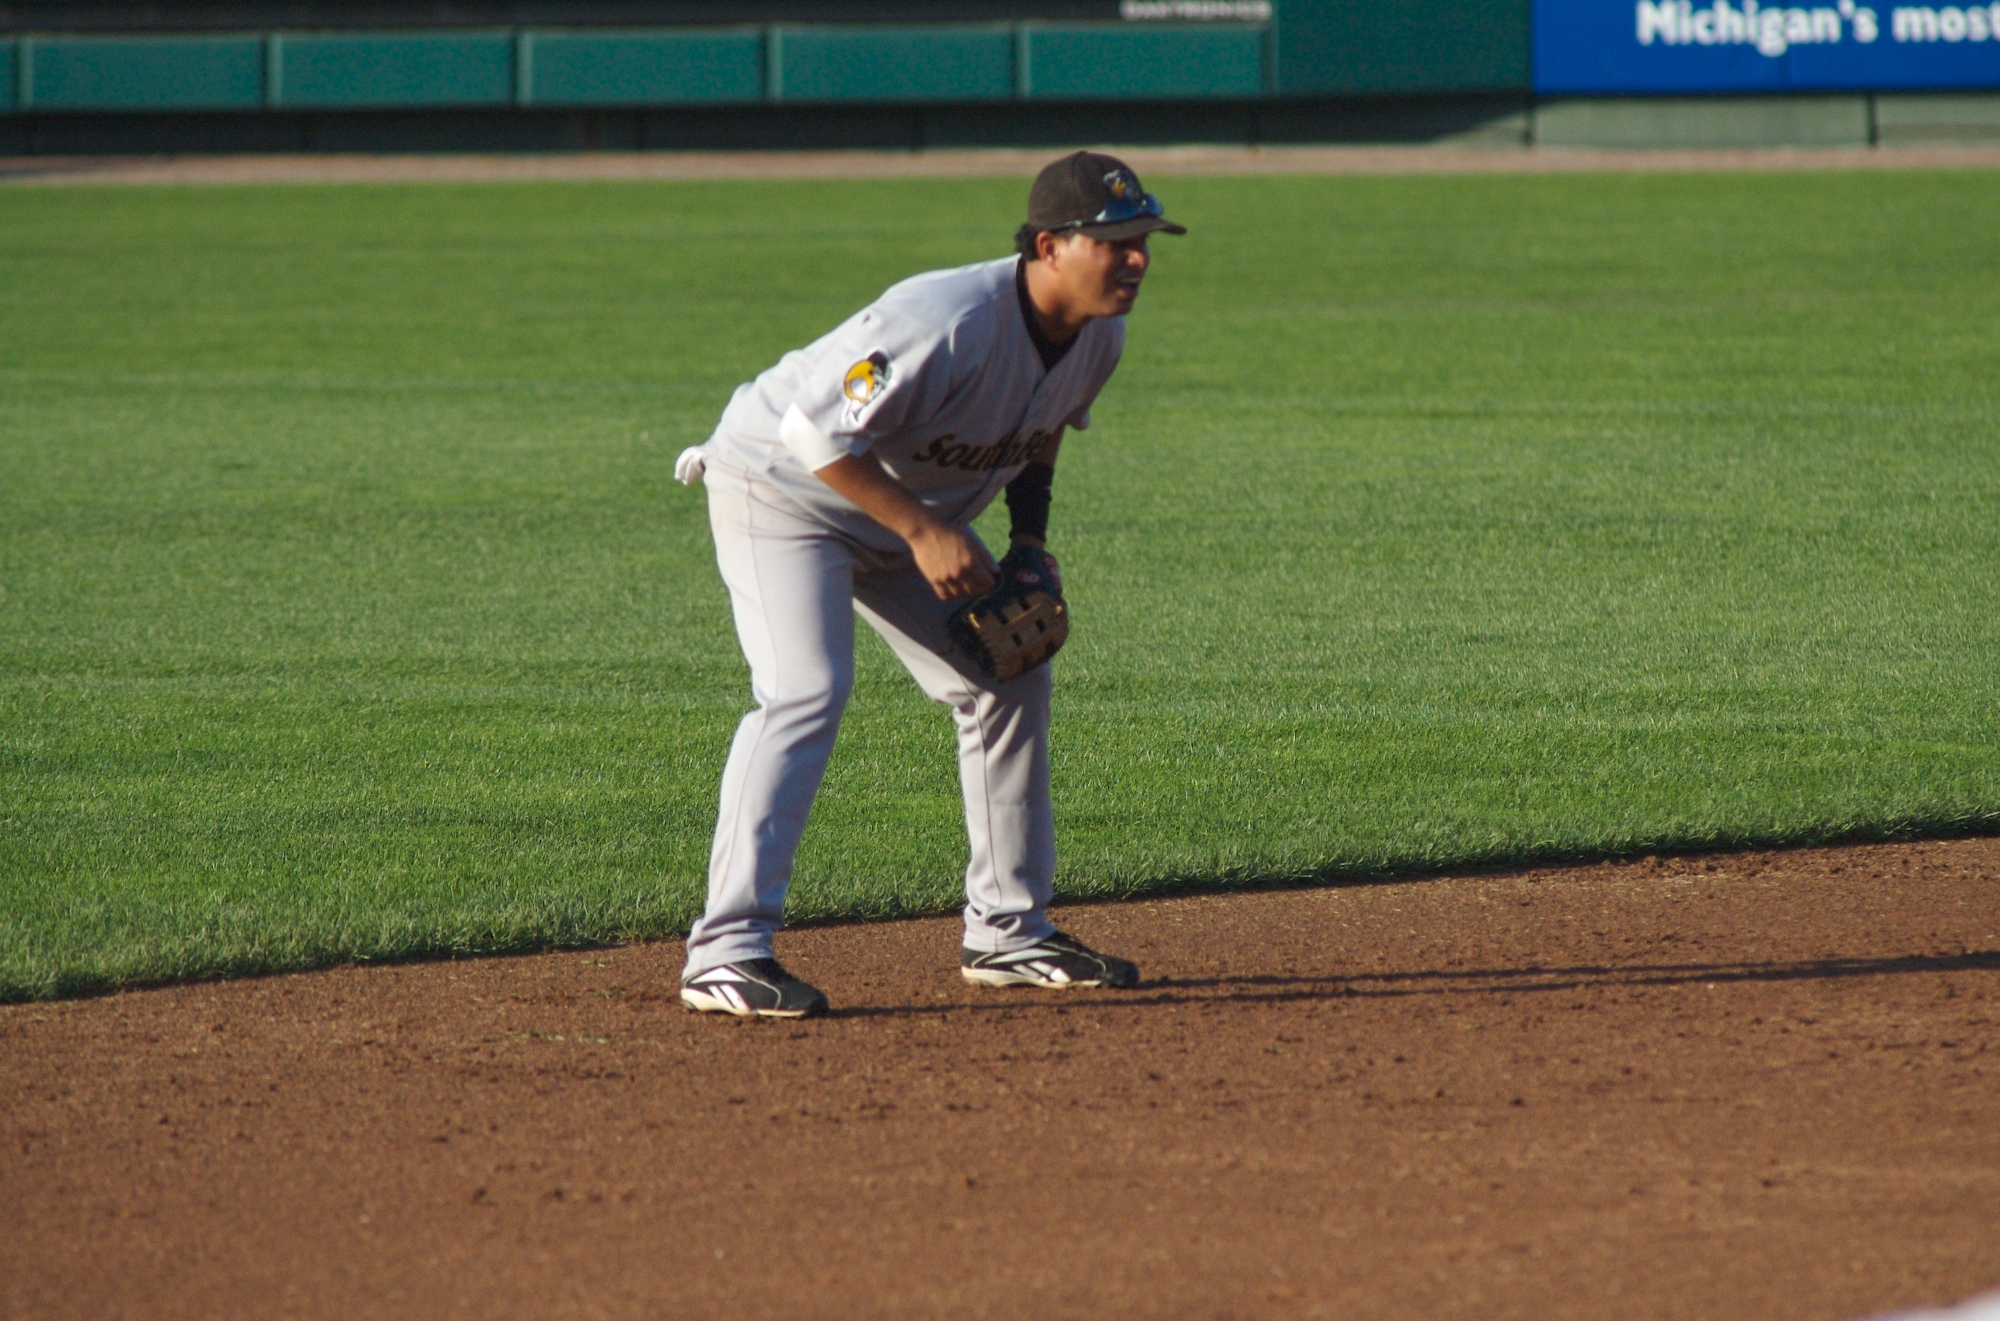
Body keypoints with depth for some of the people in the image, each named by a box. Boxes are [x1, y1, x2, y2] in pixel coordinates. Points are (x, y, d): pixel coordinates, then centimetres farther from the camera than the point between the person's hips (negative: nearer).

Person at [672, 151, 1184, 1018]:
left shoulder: (1098, 336, -9)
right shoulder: (952, 324, -36)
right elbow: (818, 433, -33)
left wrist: (1030, 540, 0)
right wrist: (925, 532, -30)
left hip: (912, 514, 9)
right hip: (783, 489, -9)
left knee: (1009, 684, 8)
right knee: (806, 690, -24)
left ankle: (1008, 931, 19)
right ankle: (727, 952, -28)